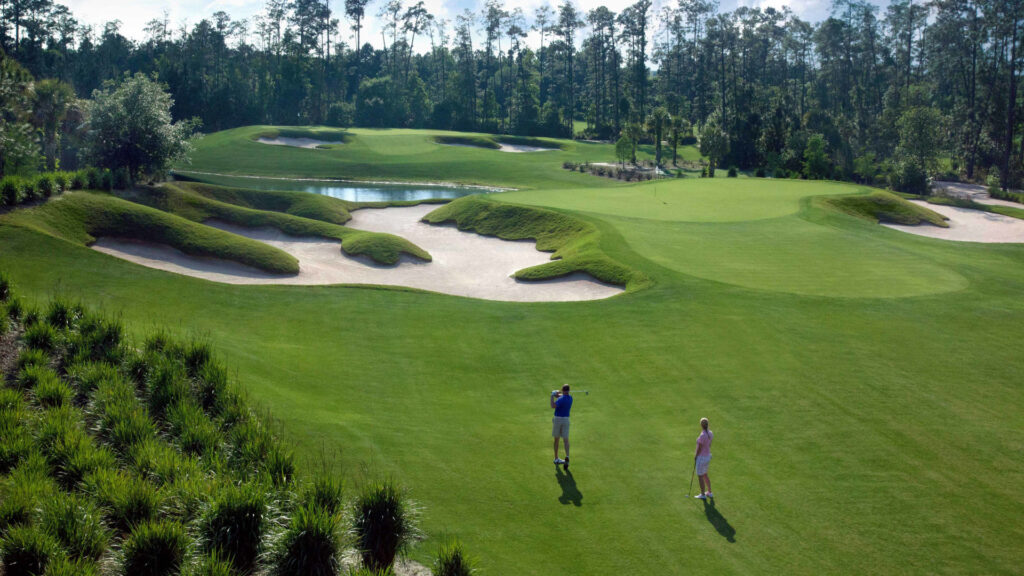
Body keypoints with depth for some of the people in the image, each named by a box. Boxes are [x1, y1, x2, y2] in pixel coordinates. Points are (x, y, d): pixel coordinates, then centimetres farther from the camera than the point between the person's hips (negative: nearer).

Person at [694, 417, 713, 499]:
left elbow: (699, 449, -20)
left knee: (700, 477, 9)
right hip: (707, 456, 8)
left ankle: (703, 495, 20)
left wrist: (695, 459, -8)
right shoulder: (710, 433, -1)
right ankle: (709, 493, 33)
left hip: (701, 458, -8)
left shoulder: (702, 436, -28)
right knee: (705, 475, 24)